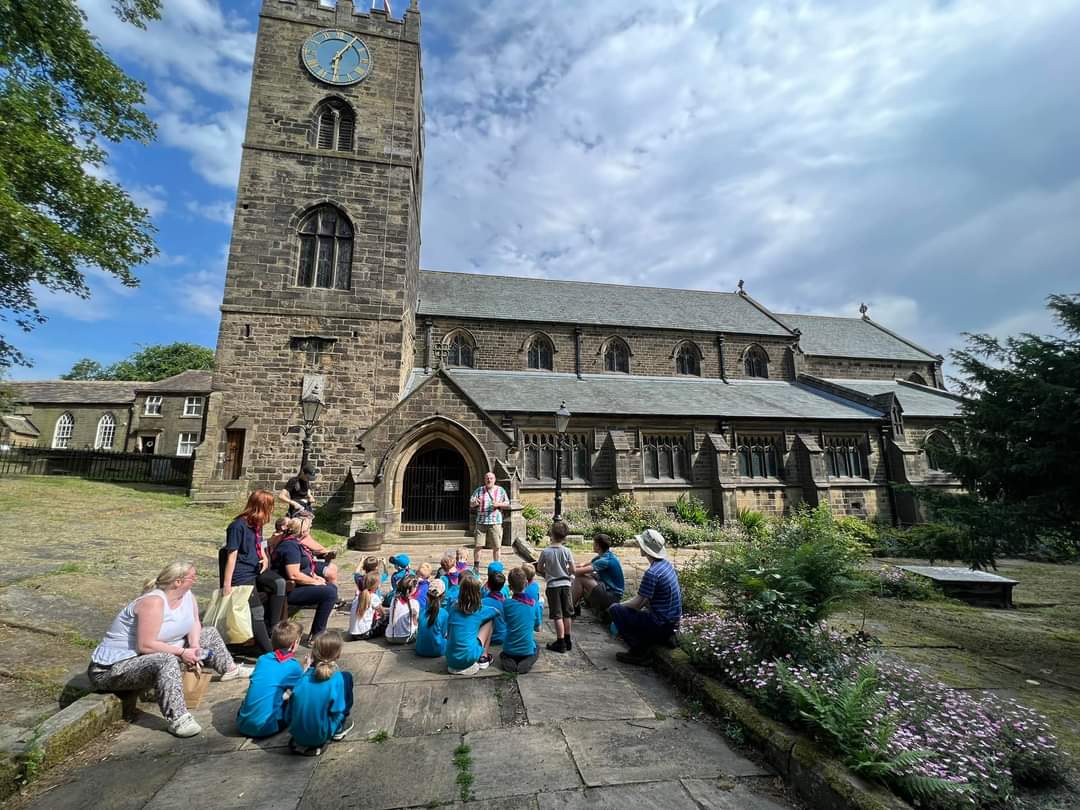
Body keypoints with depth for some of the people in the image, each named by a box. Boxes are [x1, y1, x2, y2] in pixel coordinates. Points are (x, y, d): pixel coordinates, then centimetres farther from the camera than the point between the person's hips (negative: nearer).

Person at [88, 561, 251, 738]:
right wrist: (182, 653, -25)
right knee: (167, 661, -39)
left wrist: (195, 646, -13)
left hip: (156, 656, 9)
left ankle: (230, 669, 30)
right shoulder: (153, 602, -30)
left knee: (209, 634, 12)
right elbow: (145, 646, -32)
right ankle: (178, 720, -37)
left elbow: (194, 623, 4)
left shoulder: (186, 594, -6)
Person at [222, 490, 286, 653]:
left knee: (279, 583, -22)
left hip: (257, 571, 7)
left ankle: (271, 630, -14)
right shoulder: (238, 525, -14)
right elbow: (232, 556, -15)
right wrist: (227, 585, -16)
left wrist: (265, 558, 6)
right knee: (257, 612, -20)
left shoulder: (257, 524, 11)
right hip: (242, 575, -7)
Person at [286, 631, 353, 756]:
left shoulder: (304, 677, -8)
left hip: (297, 735, 4)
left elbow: (290, 713, 0)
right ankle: (339, 729, 15)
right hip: (321, 735, -4)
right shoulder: (337, 679, -18)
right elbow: (337, 712, -12)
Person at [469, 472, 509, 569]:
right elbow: (471, 503, 7)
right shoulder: (479, 490, 9)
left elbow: (507, 505, 8)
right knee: (478, 545, 1)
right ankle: (476, 567, 15)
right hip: (481, 522, 1)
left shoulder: (501, 490, 8)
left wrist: (498, 504, -11)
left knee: (496, 546, 1)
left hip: (495, 522, -1)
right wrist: (475, 503, -16)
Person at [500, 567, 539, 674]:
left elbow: (505, 621, 6)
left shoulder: (506, 603, -14)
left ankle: (507, 661, 0)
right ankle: (528, 661, 2)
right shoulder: (533, 604, -9)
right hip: (527, 650, 0)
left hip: (509, 650, 0)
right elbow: (538, 628, 3)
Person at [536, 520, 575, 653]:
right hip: (566, 584, 3)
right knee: (566, 614, 14)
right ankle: (567, 641, 25)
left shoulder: (545, 552, -12)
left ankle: (560, 642, 4)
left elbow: (539, 568, -1)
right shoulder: (567, 551, -8)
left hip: (553, 585, -3)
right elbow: (572, 570, -7)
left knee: (557, 615, 2)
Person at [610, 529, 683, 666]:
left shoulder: (652, 573, -24)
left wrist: (619, 605, -1)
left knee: (615, 610, -8)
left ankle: (638, 652, -2)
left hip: (661, 624, -9)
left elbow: (637, 603, -17)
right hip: (673, 621, 9)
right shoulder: (666, 564, 4)